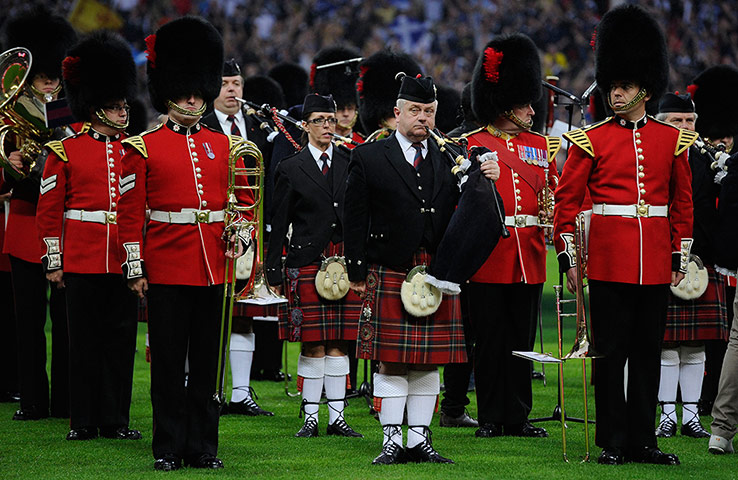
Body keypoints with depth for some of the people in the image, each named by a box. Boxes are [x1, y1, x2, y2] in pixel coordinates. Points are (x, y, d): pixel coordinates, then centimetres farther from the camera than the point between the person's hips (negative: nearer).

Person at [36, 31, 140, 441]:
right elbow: (48, 210, 2)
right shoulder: (67, 151, 0)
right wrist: (54, 261, -1)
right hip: (82, 262, -2)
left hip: (124, 261, 2)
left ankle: (116, 418, 11)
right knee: (84, 339, 3)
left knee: (121, 337, 4)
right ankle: (84, 420, 10)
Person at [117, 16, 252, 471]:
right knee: (169, 360, 1)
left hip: (212, 264, 3)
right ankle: (169, 447, 8)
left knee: (208, 359, 6)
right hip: (167, 266, -3)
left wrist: (242, 233, -6)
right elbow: (131, 211, -1)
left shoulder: (224, 145, 10)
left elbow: (245, 199, 14)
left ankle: (203, 445, 12)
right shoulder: (144, 146, 0)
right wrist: (135, 267, -5)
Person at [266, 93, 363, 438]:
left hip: (345, 263, 2)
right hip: (307, 264, -2)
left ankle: (337, 417, 6)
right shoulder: (290, 169, 3)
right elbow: (278, 225, 3)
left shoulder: (350, 164, 11)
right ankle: (310, 418, 3)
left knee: (339, 343, 3)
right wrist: (275, 272, -2)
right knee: (313, 345, -2)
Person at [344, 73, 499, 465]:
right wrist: (357, 271, -3)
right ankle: (393, 442, 5)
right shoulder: (369, 159, 1)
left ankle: (419, 440, 12)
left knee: (429, 361, 6)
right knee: (391, 362, -1)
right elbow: (354, 219, 1)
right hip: (389, 275, -3)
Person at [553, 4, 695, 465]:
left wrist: (680, 257, 9)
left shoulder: (672, 140, 8)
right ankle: (614, 441, 5)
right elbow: (566, 200, 1)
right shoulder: (592, 140, 1)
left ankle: (643, 440, 12)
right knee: (611, 351, 0)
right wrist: (568, 256, -4)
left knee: (648, 352, 7)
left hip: (655, 264, 2)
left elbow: (683, 203, 13)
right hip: (609, 262, -2)